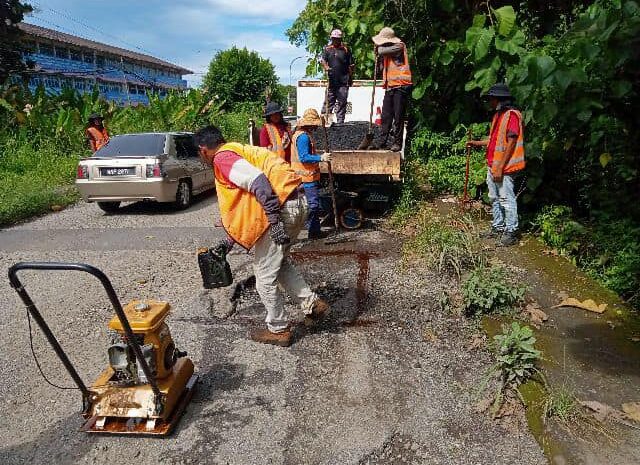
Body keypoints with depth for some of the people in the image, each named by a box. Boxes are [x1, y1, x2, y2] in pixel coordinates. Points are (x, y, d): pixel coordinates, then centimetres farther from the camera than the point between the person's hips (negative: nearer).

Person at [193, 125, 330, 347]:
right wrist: (231, 238, 33)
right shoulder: (239, 151, 26)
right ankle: (311, 304, 26)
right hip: (297, 202, 10)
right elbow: (243, 205, 29)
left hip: (282, 207, -10)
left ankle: (278, 330, 21)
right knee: (279, 260, 27)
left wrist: (274, 222, -24)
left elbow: (258, 182, -22)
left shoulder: (223, 158, -4)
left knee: (265, 274, 6)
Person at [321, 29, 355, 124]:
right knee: (328, 101, 1)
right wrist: (326, 67, -22)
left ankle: (340, 122, 8)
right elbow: (322, 60, -1)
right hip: (331, 80, 0)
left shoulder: (346, 49, 8)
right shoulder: (327, 49, 10)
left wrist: (351, 77, 4)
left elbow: (351, 65, 9)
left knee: (342, 102, 2)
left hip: (343, 81, 0)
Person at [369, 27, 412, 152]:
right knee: (386, 116, 7)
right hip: (390, 86, 8)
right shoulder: (387, 52, 18)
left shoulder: (399, 46, -5)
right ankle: (382, 141, 12)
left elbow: (382, 51, -18)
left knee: (398, 116, -4)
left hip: (401, 86, -8)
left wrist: (378, 48, 4)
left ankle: (397, 143, 1)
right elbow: (383, 67, 21)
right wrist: (379, 57, 6)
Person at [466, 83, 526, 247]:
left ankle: (511, 232, 4)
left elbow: (511, 143, -20)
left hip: (504, 167, -10)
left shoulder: (512, 115, -14)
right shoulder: (498, 115, 16)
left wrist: (500, 167, -23)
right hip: (492, 165, 10)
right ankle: (497, 228, 27)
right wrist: (477, 143, 16)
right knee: (494, 198, 16)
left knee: (506, 199, -4)